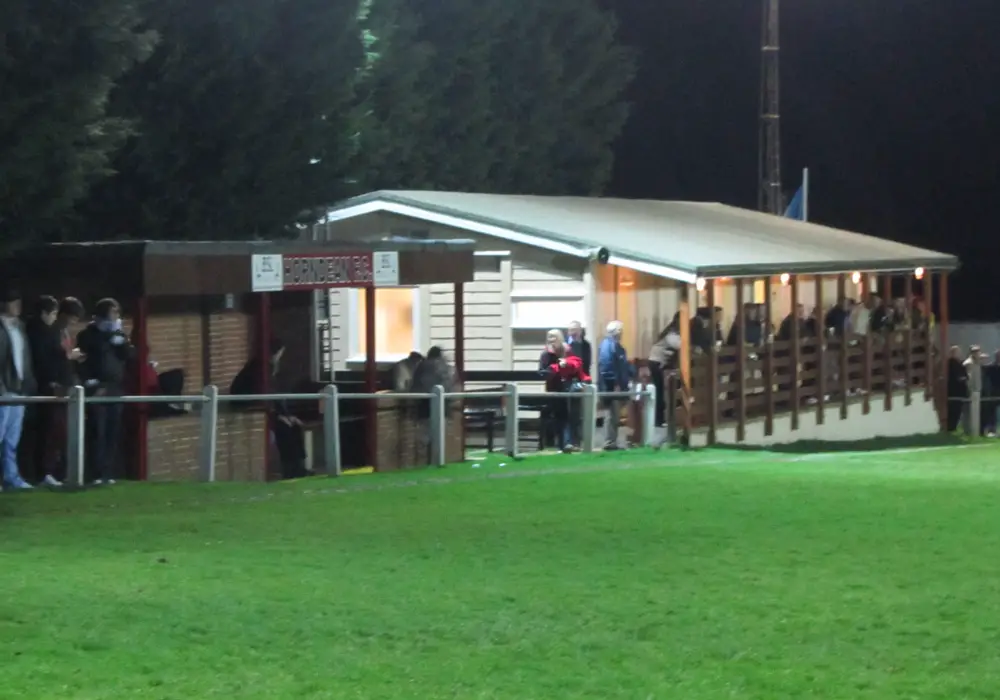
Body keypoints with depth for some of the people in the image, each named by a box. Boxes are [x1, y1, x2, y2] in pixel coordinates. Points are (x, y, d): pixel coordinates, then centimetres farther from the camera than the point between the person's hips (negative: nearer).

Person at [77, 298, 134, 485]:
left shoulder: (120, 335, 16)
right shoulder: (88, 336, 1)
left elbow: (131, 356, 6)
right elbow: (82, 363, -4)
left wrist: (121, 342, -9)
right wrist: (91, 385, -11)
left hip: (116, 390, 4)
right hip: (97, 390, -4)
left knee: (113, 434, 1)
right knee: (98, 433, -10)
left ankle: (109, 473, 4)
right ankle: (98, 474, -11)